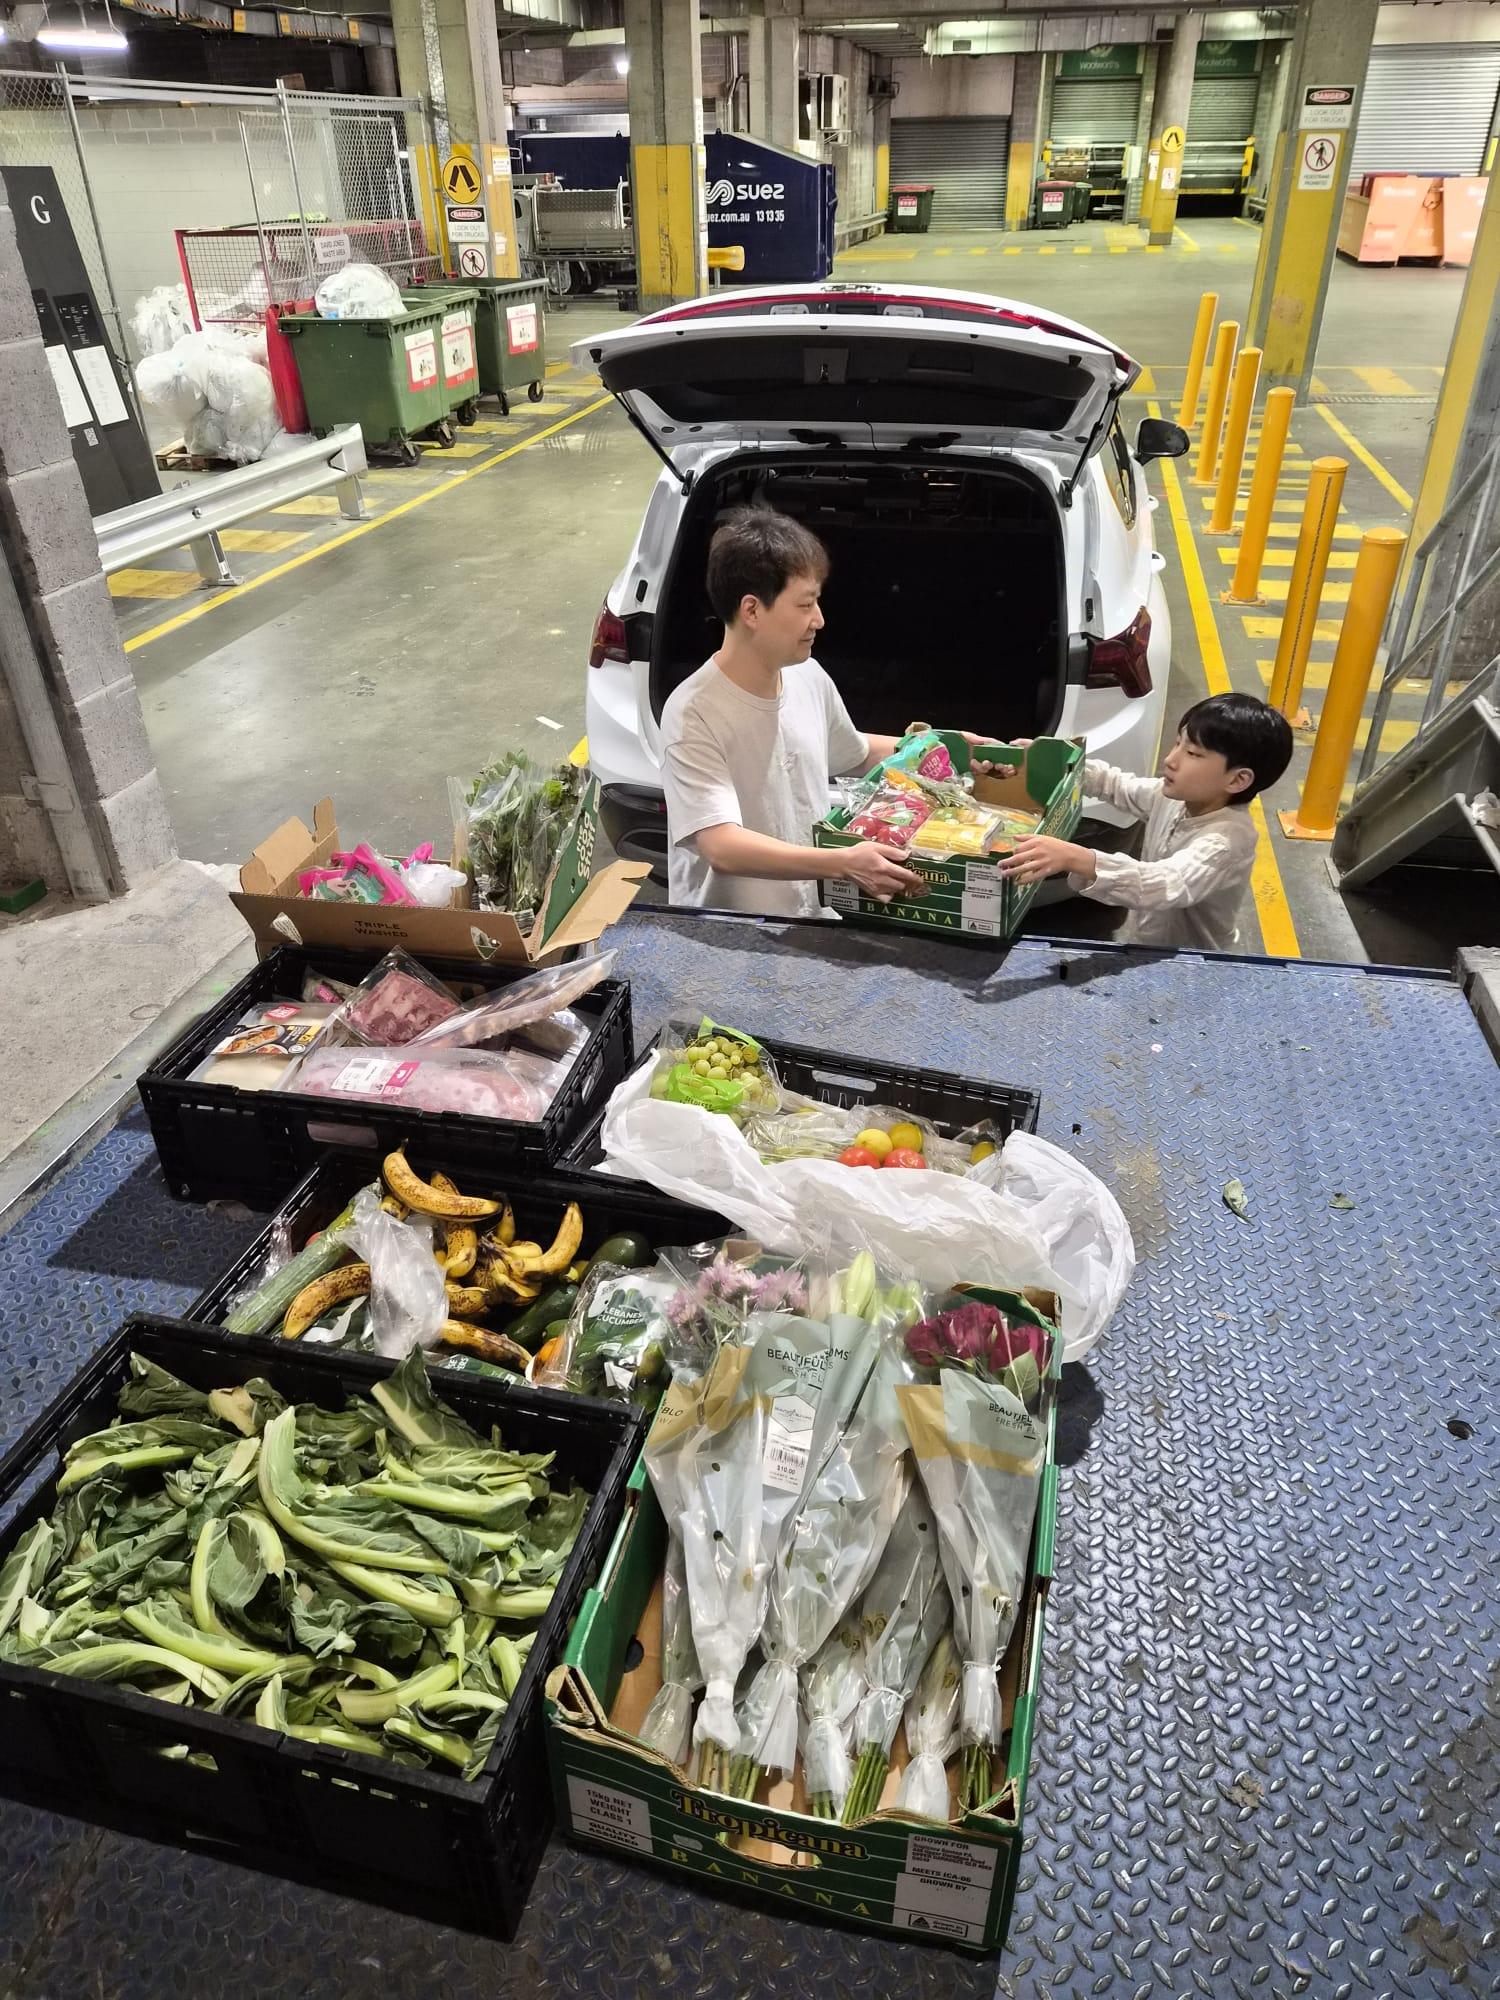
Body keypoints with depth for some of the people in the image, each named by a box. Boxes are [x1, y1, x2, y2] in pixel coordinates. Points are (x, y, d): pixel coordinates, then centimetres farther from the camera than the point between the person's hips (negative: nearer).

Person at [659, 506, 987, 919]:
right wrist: (843, 864, -35)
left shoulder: (810, 678, 5)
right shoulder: (693, 714, -17)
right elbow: (721, 847, -27)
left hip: (817, 918, 7)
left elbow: (856, 754, 27)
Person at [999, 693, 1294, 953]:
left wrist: (1075, 859, -58)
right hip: (1141, 949, 7)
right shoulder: (1174, 797, -7)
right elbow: (1114, 783, 8)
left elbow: (1166, 886, -46)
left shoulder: (1226, 840, -29)